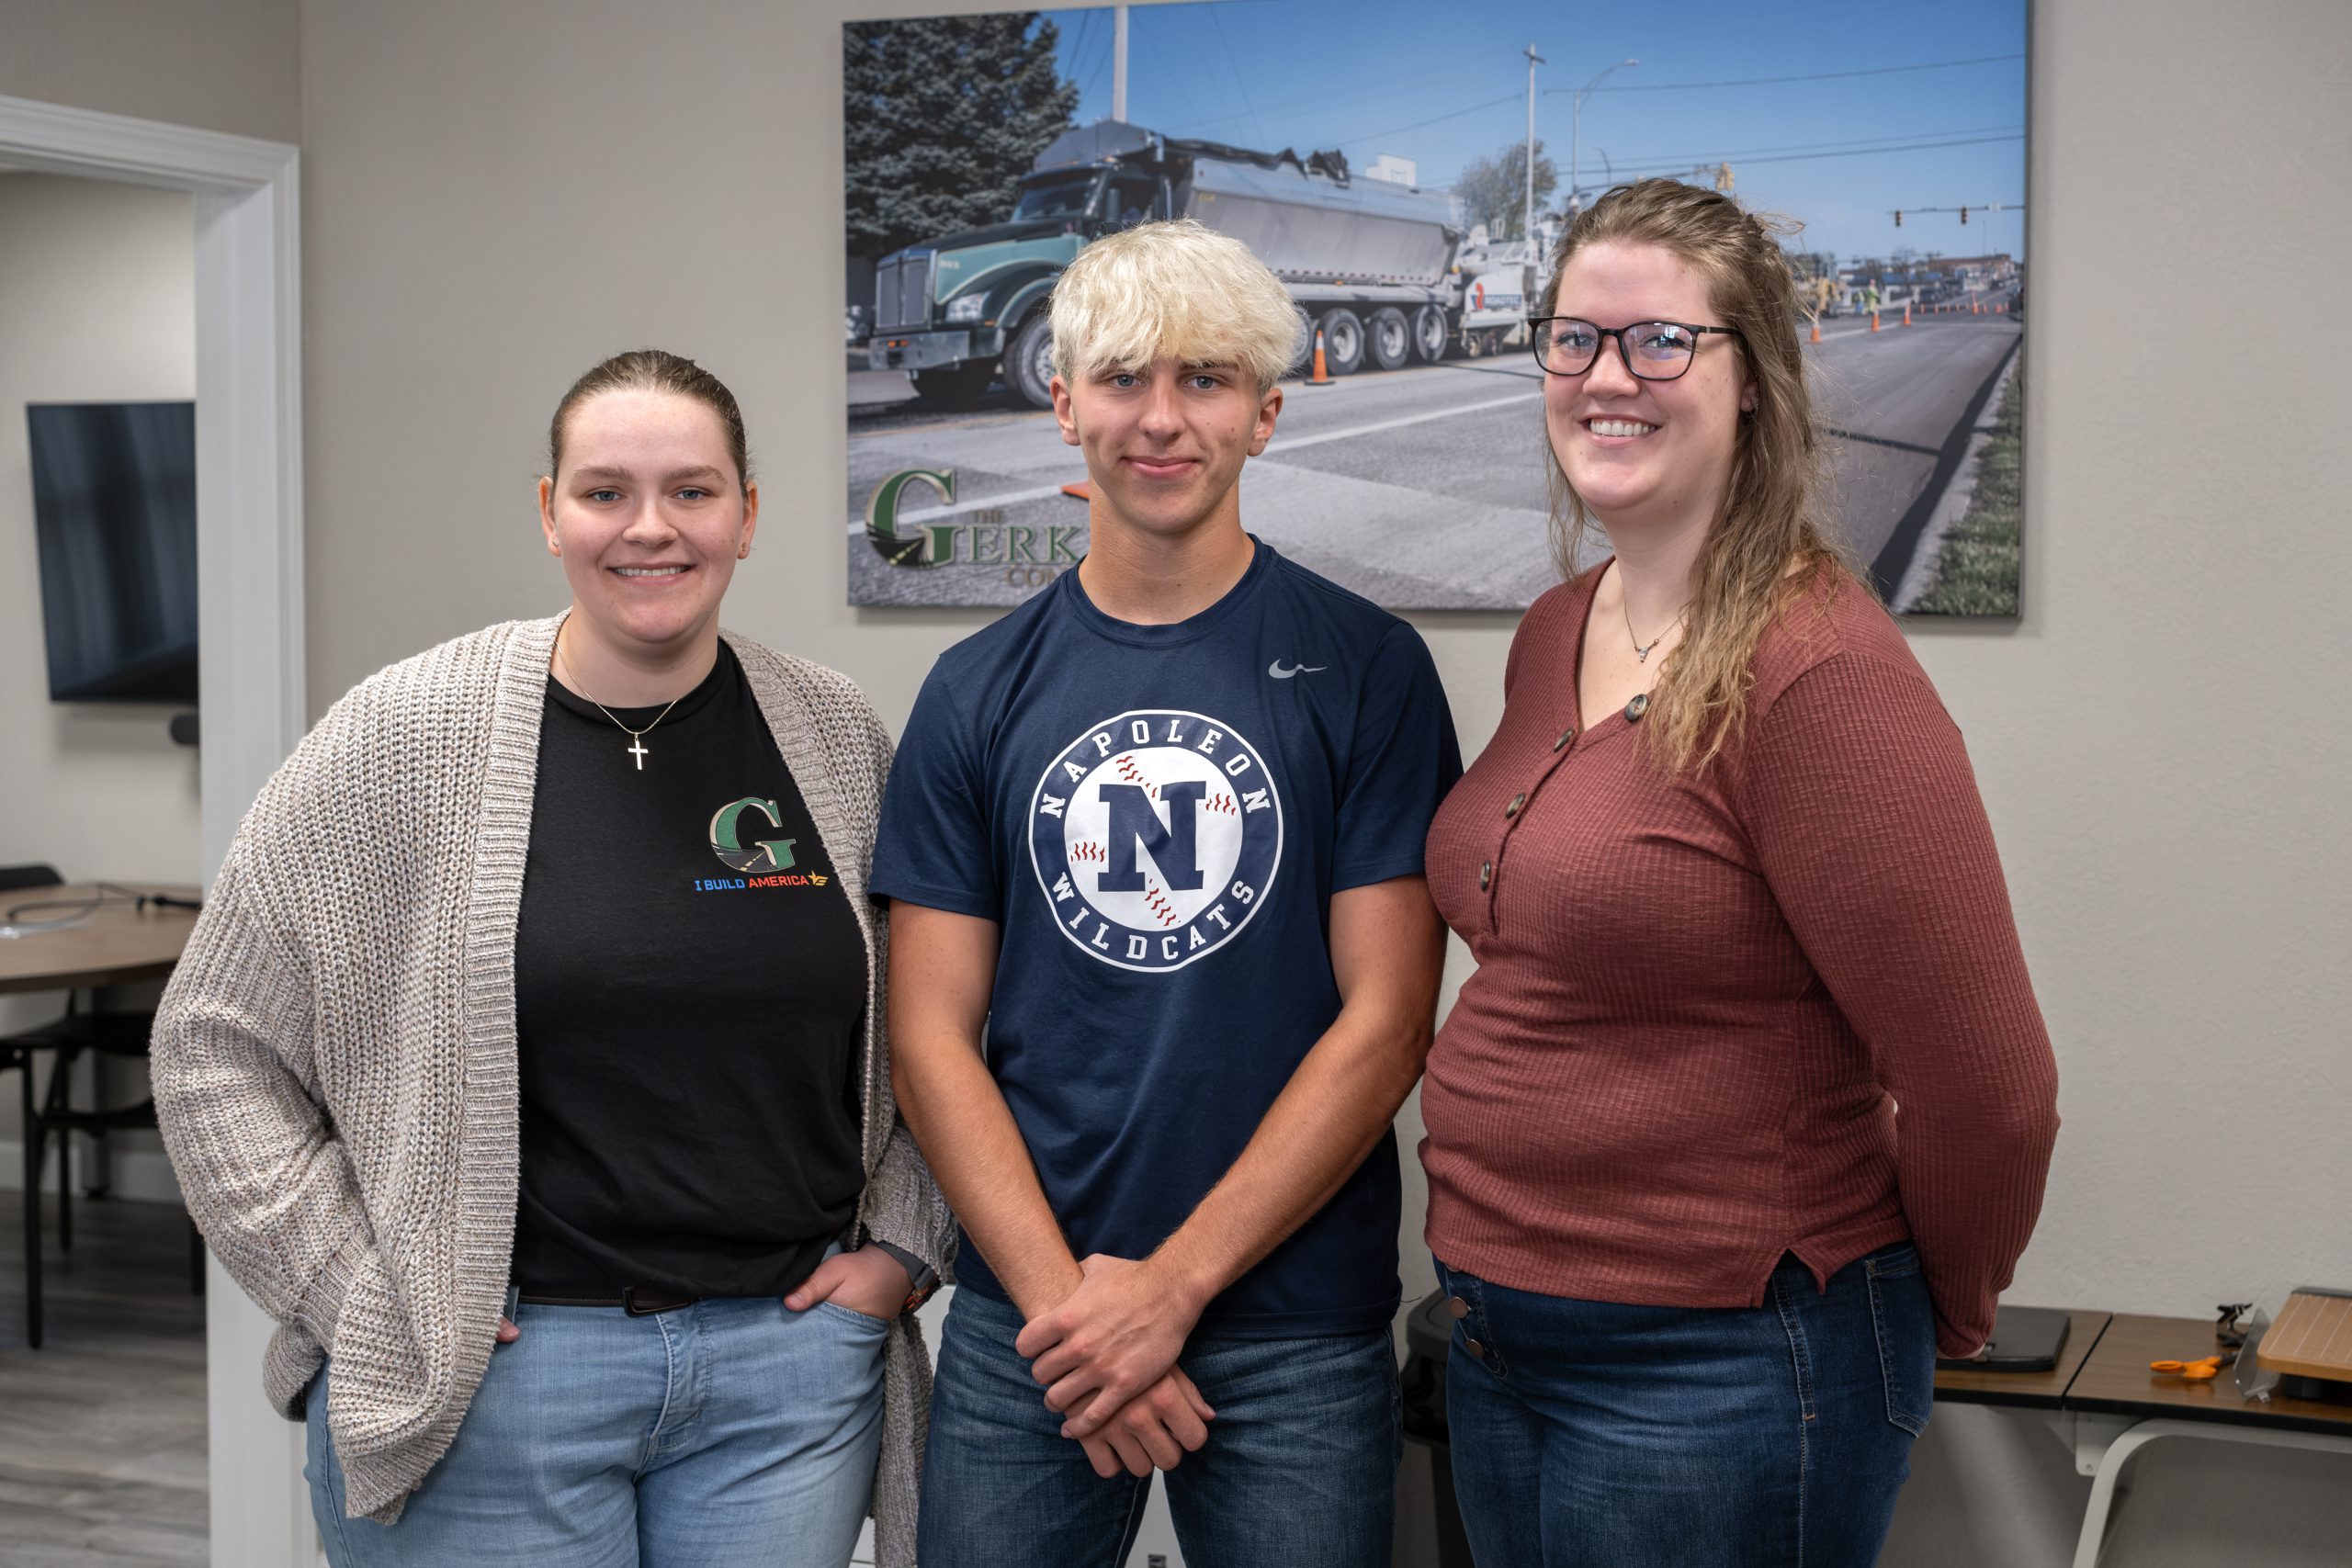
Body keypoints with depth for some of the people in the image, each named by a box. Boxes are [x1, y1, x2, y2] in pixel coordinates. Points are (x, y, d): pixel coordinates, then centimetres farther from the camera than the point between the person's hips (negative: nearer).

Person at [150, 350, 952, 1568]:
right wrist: (359, 1301, -7)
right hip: (484, 1378, -2)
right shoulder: (408, 734, -5)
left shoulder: (838, 736, 4)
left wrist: (899, 1246, 4)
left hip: (786, 1366, 3)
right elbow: (217, 1044, -2)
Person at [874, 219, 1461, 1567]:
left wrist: (1174, 1281, -12)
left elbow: (1385, 1022, -7)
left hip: (1299, 1327, -2)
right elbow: (934, 1034, 1)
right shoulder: (981, 692, 3)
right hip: (1024, 1323, 2)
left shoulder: (1365, 668, -3)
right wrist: (1067, 1298, -10)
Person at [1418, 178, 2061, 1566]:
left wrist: (1936, 1313, -4)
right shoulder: (1553, 637, 6)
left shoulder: (1820, 670, -19)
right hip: (1498, 1338, 8)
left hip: (1718, 1374, -8)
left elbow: (1984, 1085, -19)